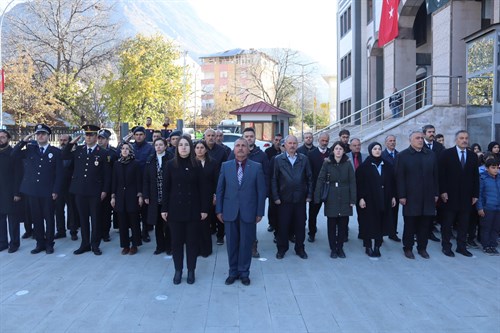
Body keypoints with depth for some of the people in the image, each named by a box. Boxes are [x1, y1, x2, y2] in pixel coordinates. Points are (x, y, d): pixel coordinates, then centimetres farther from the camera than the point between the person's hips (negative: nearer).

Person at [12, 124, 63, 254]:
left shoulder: (56, 151, -1)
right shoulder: (30, 149, 9)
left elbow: (59, 173, -4)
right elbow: (14, 154, -1)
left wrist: (56, 190, -9)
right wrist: (24, 141, -8)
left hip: (48, 192, -3)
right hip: (32, 191, 3)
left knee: (49, 218, 6)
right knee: (36, 219, 10)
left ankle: (49, 244, 17)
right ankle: (40, 243, 21)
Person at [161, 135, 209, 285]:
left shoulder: (196, 165, -2)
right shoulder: (171, 164, -1)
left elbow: (202, 188, -1)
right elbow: (166, 188, 0)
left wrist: (204, 209, -4)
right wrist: (164, 208, -3)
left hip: (193, 209, 0)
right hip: (175, 209, 0)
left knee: (192, 240, 7)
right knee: (176, 240, 7)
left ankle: (191, 270, 21)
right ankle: (178, 270, 22)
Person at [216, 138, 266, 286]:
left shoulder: (257, 167, -1)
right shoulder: (225, 166, 4)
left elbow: (261, 191, -1)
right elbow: (220, 189, 6)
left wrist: (260, 212, -3)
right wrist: (219, 210, 2)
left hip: (248, 212, -1)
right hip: (230, 212, 1)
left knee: (246, 244, 8)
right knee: (232, 243, 10)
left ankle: (244, 272, 24)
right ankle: (233, 272, 26)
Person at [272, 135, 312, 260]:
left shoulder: (304, 159, 6)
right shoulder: (278, 159, 2)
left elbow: (309, 178, 7)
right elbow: (274, 179, 0)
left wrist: (309, 195, 2)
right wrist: (275, 197, -5)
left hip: (300, 198, 1)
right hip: (284, 198, -1)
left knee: (300, 225, 8)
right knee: (283, 225, 6)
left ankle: (300, 248, 23)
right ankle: (281, 248, 20)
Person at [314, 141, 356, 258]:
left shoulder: (348, 164, 0)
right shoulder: (327, 164, -2)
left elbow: (352, 182, 0)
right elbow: (320, 180, -3)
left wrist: (352, 199, -5)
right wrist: (317, 198, -10)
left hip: (344, 199, 1)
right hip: (331, 199, -1)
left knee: (343, 224, 6)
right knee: (332, 224, 6)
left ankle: (340, 248, 22)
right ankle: (333, 249, 19)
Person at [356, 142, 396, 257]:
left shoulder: (387, 166, 7)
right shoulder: (364, 166, -4)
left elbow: (392, 182, 11)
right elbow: (359, 183, -6)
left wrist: (393, 196, 6)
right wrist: (360, 198, -13)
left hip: (384, 200, 4)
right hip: (369, 200, -3)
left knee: (381, 223, 6)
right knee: (368, 223, 2)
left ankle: (377, 246, 14)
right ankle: (368, 247, 11)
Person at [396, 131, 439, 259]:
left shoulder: (431, 155, 10)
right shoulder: (402, 156, -1)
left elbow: (435, 176, 11)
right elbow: (400, 177, -5)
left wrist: (436, 193, 7)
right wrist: (401, 196, -9)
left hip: (428, 197, 3)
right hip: (410, 197, -3)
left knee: (425, 224, 8)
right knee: (410, 224, 4)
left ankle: (422, 247, 21)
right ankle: (408, 248, 16)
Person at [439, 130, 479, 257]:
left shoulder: (473, 156, 9)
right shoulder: (446, 154, -3)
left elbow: (475, 177, 9)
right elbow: (441, 174, -6)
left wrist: (475, 194, 5)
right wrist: (443, 192, -12)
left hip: (466, 197, 4)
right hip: (450, 195, -3)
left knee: (464, 224, 7)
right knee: (447, 223, 5)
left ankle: (461, 246, 18)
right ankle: (446, 246, 15)